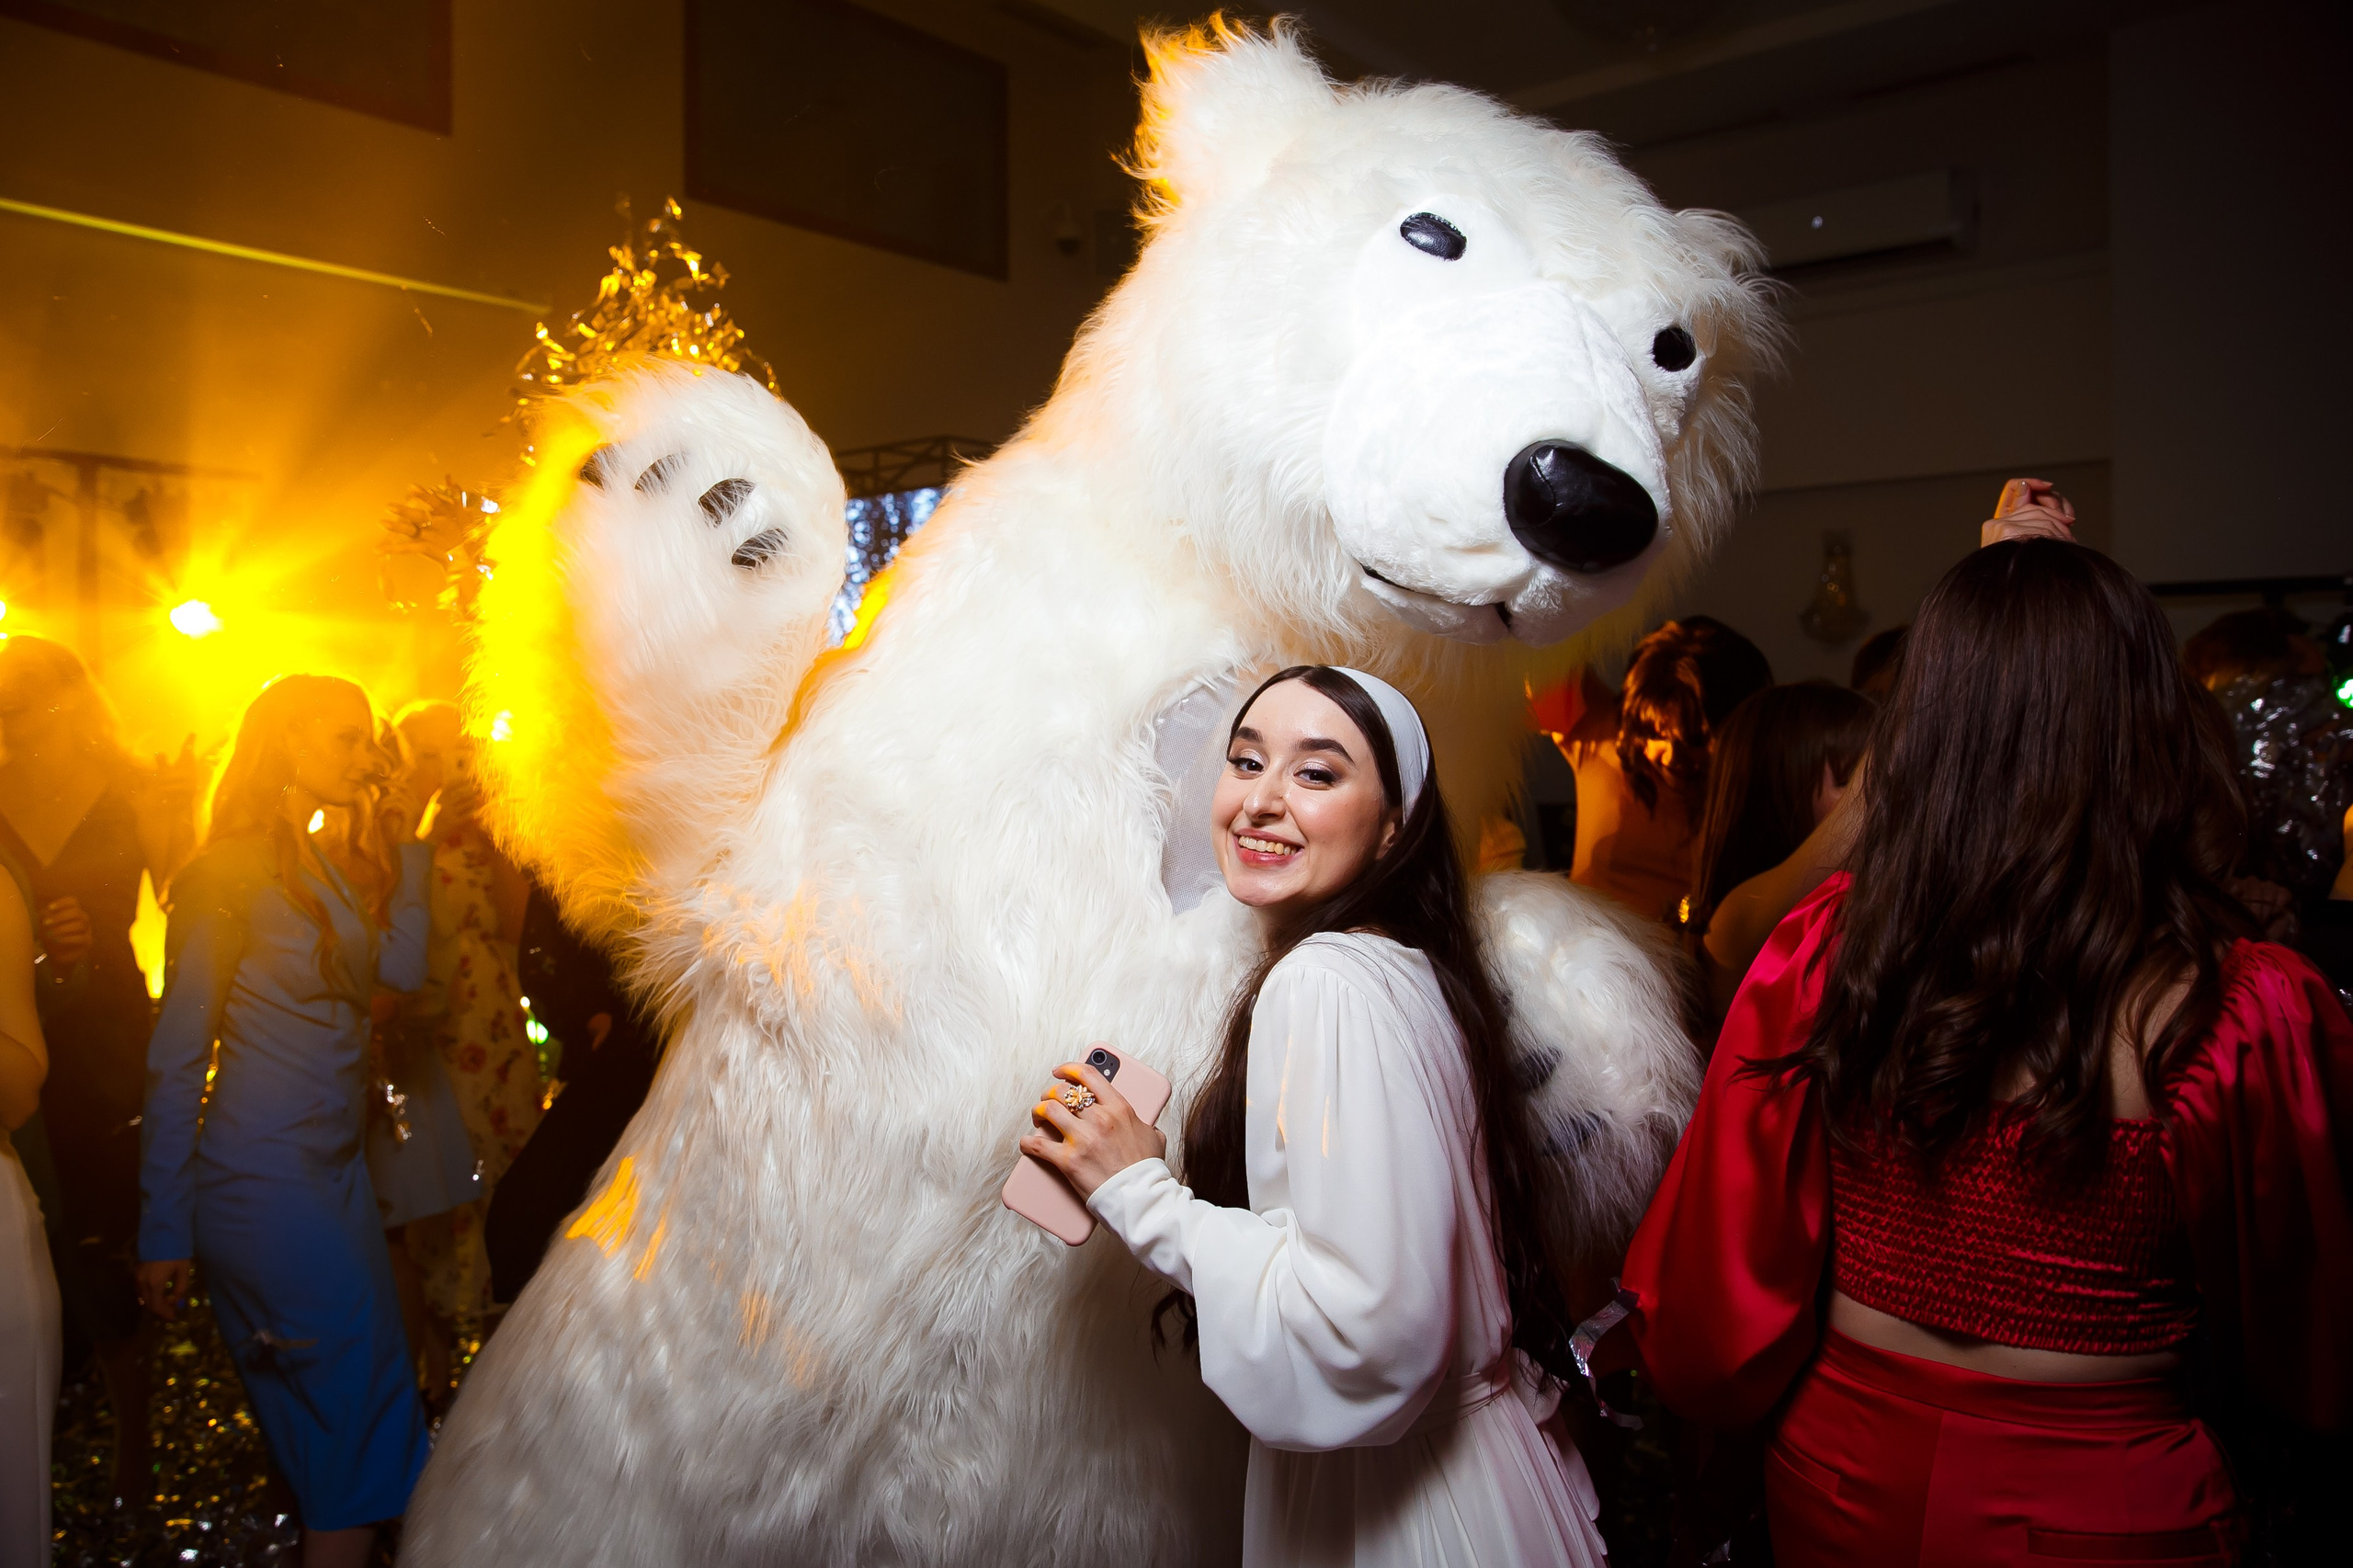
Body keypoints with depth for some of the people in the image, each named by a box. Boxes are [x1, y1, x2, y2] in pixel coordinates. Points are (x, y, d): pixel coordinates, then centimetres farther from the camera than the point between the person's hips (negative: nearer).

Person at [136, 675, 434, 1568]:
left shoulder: (337, 866, 14)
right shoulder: (232, 872, -10)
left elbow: (400, 970, -1)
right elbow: (176, 1058, -11)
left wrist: (406, 850, 3)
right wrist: (164, 1231, -11)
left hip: (337, 1162, 8)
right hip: (263, 1174, -8)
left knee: (332, 1421, 13)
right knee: (363, 1403, -2)